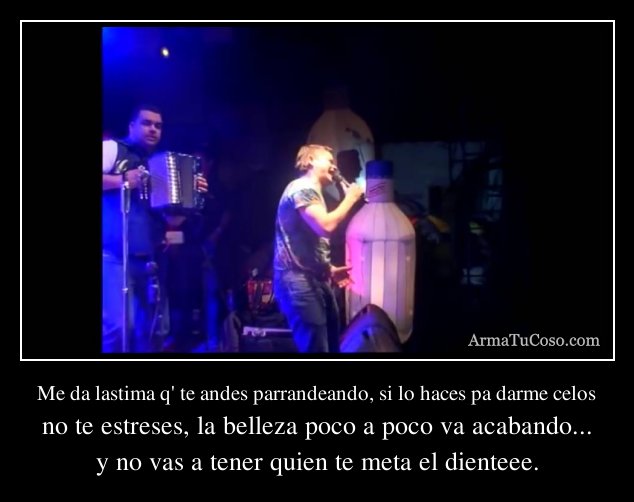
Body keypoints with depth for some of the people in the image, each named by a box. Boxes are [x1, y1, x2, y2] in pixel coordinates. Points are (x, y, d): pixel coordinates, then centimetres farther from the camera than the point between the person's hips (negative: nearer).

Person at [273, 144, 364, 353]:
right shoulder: (302, 188, -9)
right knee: (316, 347, -10)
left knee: (332, 342, 13)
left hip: (314, 278, 11)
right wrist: (350, 198, -9)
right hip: (298, 280, -11)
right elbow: (325, 226, -24)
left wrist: (330, 269, 15)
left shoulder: (312, 192, 24)